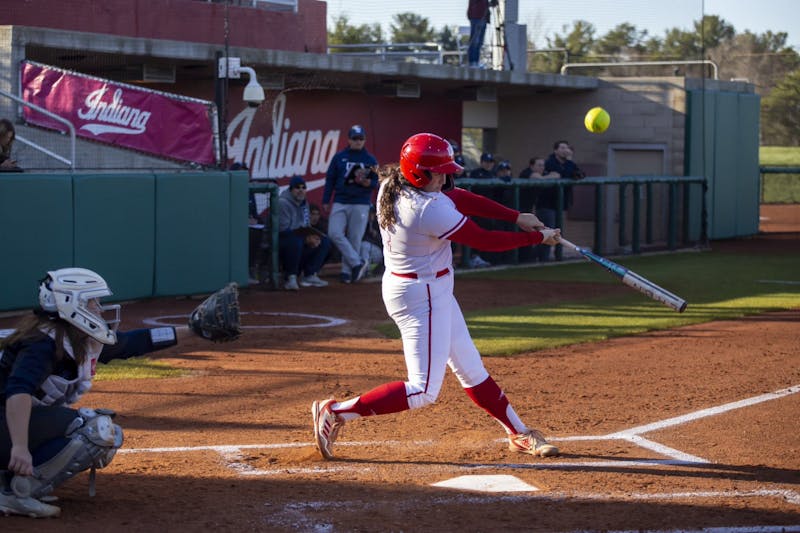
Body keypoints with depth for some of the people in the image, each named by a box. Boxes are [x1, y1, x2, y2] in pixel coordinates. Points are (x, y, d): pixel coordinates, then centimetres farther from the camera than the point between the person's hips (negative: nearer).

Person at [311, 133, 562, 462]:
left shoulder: (391, 188, -1)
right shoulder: (430, 210, -28)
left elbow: (459, 198, 3)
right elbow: (484, 240, -19)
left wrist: (517, 217, -3)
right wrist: (538, 237, -6)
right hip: (423, 296, -11)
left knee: (470, 367, 18)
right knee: (423, 391, -6)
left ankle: (519, 434, 29)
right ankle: (336, 413, -3)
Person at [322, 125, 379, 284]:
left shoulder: (370, 160, 7)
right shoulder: (339, 157, 8)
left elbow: (377, 182, 7)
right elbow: (330, 179, 10)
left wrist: (366, 182, -15)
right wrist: (326, 201, 5)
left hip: (361, 204, -1)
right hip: (340, 202, 1)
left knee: (354, 238, -1)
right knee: (335, 233, -16)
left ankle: (347, 270, 9)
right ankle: (357, 263, -12)